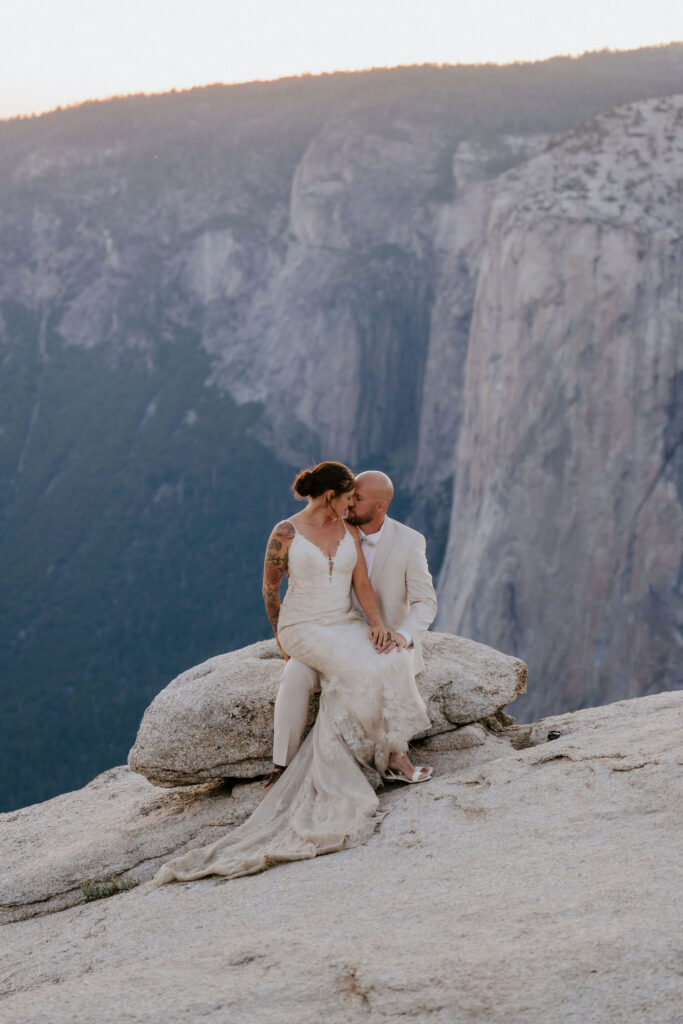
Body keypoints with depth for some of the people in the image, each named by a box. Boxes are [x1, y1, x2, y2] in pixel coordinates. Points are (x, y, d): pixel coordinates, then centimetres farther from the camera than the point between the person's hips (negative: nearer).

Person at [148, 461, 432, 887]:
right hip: (304, 629, -4)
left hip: (347, 625, 5)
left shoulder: (350, 531, 8)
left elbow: (363, 585, 1)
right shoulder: (285, 533, -6)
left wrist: (378, 625, -16)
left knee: (389, 664, -29)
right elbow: (269, 589, 3)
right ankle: (392, 755, -18)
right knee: (356, 671, -33)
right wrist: (283, 640, 8)